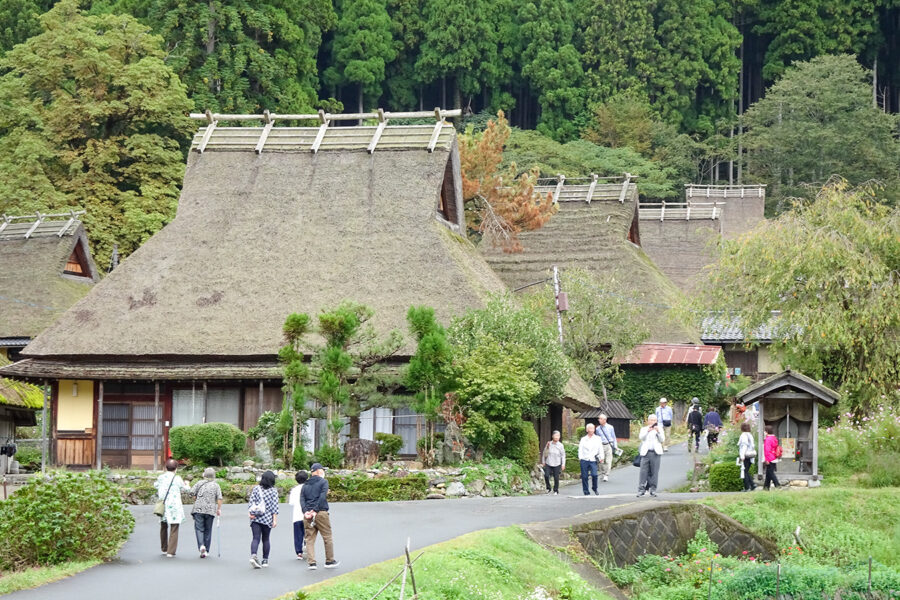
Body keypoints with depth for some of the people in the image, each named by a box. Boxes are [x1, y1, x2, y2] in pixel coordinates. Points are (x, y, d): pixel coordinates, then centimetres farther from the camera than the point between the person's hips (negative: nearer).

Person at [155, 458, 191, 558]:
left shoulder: (160, 478, 2)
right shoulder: (177, 479, -9)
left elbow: (155, 485, 22)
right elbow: (186, 489, 6)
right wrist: (186, 484, 28)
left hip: (163, 505, 4)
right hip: (174, 507, -4)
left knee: (163, 527, 21)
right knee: (174, 529, -1)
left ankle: (164, 549, 31)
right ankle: (171, 552, -8)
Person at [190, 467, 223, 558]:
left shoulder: (199, 483, 6)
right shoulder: (216, 486, 7)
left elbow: (192, 492, -3)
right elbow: (219, 498, -3)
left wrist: (195, 501, 12)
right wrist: (219, 509, 2)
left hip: (198, 509, -1)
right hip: (210, 510, 1)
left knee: (199, 529, -1)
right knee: (208, 530, 11)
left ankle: (201, 546, -24)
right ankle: (206, 550, 14)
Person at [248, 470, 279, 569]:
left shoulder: (255, 489, 4)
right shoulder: (273, 491, -1)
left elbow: (251, 502, -1)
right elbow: (274, 506, -3)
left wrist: (250, 512, 0)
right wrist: (275, 520, -3)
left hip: (255, 518, 1)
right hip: (267, 518, -1)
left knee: (256, 538, -3)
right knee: (265, 539, 11)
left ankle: (253, 555, -27)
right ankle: (265, 560, 16)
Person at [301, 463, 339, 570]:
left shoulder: (305, 485, 16)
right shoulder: (323, 482, 2)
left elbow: (302, 499, 4)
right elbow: (322, 497, -11)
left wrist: (305, 511, -7)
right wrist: (316, 510, -13)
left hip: (308, 515, 5)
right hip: (321, 513, -4)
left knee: (310, 539, 5)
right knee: (328, 538, 7)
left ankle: (311, 562, -4)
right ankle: (329, 561, 12)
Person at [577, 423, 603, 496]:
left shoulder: (597, 439, 12)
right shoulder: (583, 439, 11)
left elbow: (600, 449, 12)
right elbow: (580, 449, 7)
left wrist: (600, 457, 0)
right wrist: (580, 458, -5)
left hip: (593, 460, -1)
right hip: (584, 460, 1)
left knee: (594, 475, -17)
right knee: (584, 476, -2)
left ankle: (595, 489, 5)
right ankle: (586, 492, 8)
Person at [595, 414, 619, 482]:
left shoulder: (610, 427, 4)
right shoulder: (598, 429, 8)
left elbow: (614, 437, 10)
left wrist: (615, 446, 7)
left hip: (609, 445, -2)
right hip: (601, 446, 2)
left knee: (608, 461, -7)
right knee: (601, 461, -1)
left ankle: (606, 476, -5)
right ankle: (603, 474, 14)